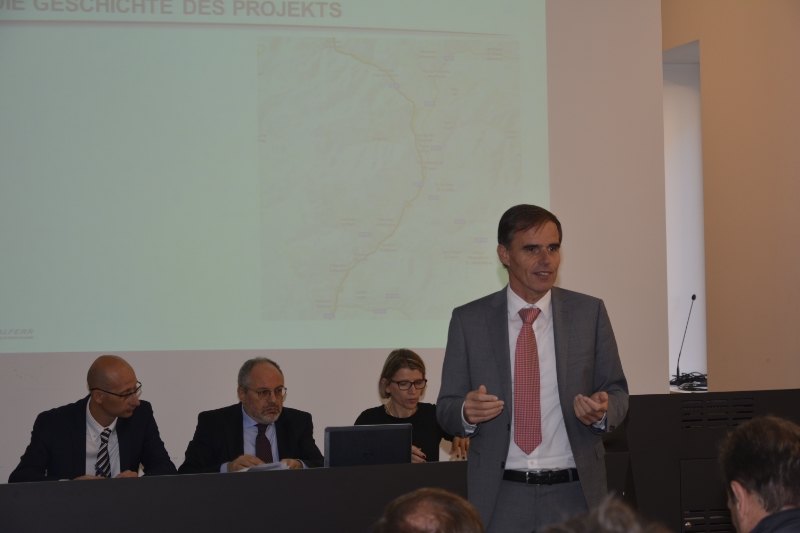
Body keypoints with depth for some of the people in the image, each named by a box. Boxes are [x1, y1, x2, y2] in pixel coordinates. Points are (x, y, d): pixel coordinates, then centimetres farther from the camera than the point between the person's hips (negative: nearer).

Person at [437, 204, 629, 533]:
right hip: (501, 498, 0)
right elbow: (447, 409, 4)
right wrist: (466, 412, -19)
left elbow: (617, 392, 7)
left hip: (574, 494, 0)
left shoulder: (589, 313, 4)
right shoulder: (469, 320, 2)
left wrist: (603, 411, -16)